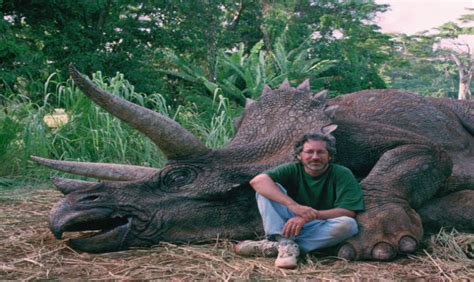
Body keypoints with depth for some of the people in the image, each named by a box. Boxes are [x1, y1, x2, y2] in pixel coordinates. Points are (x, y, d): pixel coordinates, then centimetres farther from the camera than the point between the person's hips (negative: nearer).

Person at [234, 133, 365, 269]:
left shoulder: (342, 174, -8)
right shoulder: (293, 170, -5)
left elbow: (348, 212, -19)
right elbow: (257, 180, -23)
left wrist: (310, 216, -32)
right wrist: (293, 205, -38)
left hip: (322, 231, -1)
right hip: (291, 224, 1)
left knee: (348, 224, -33)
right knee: (266, 188, -15)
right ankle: (286, 244, -32)